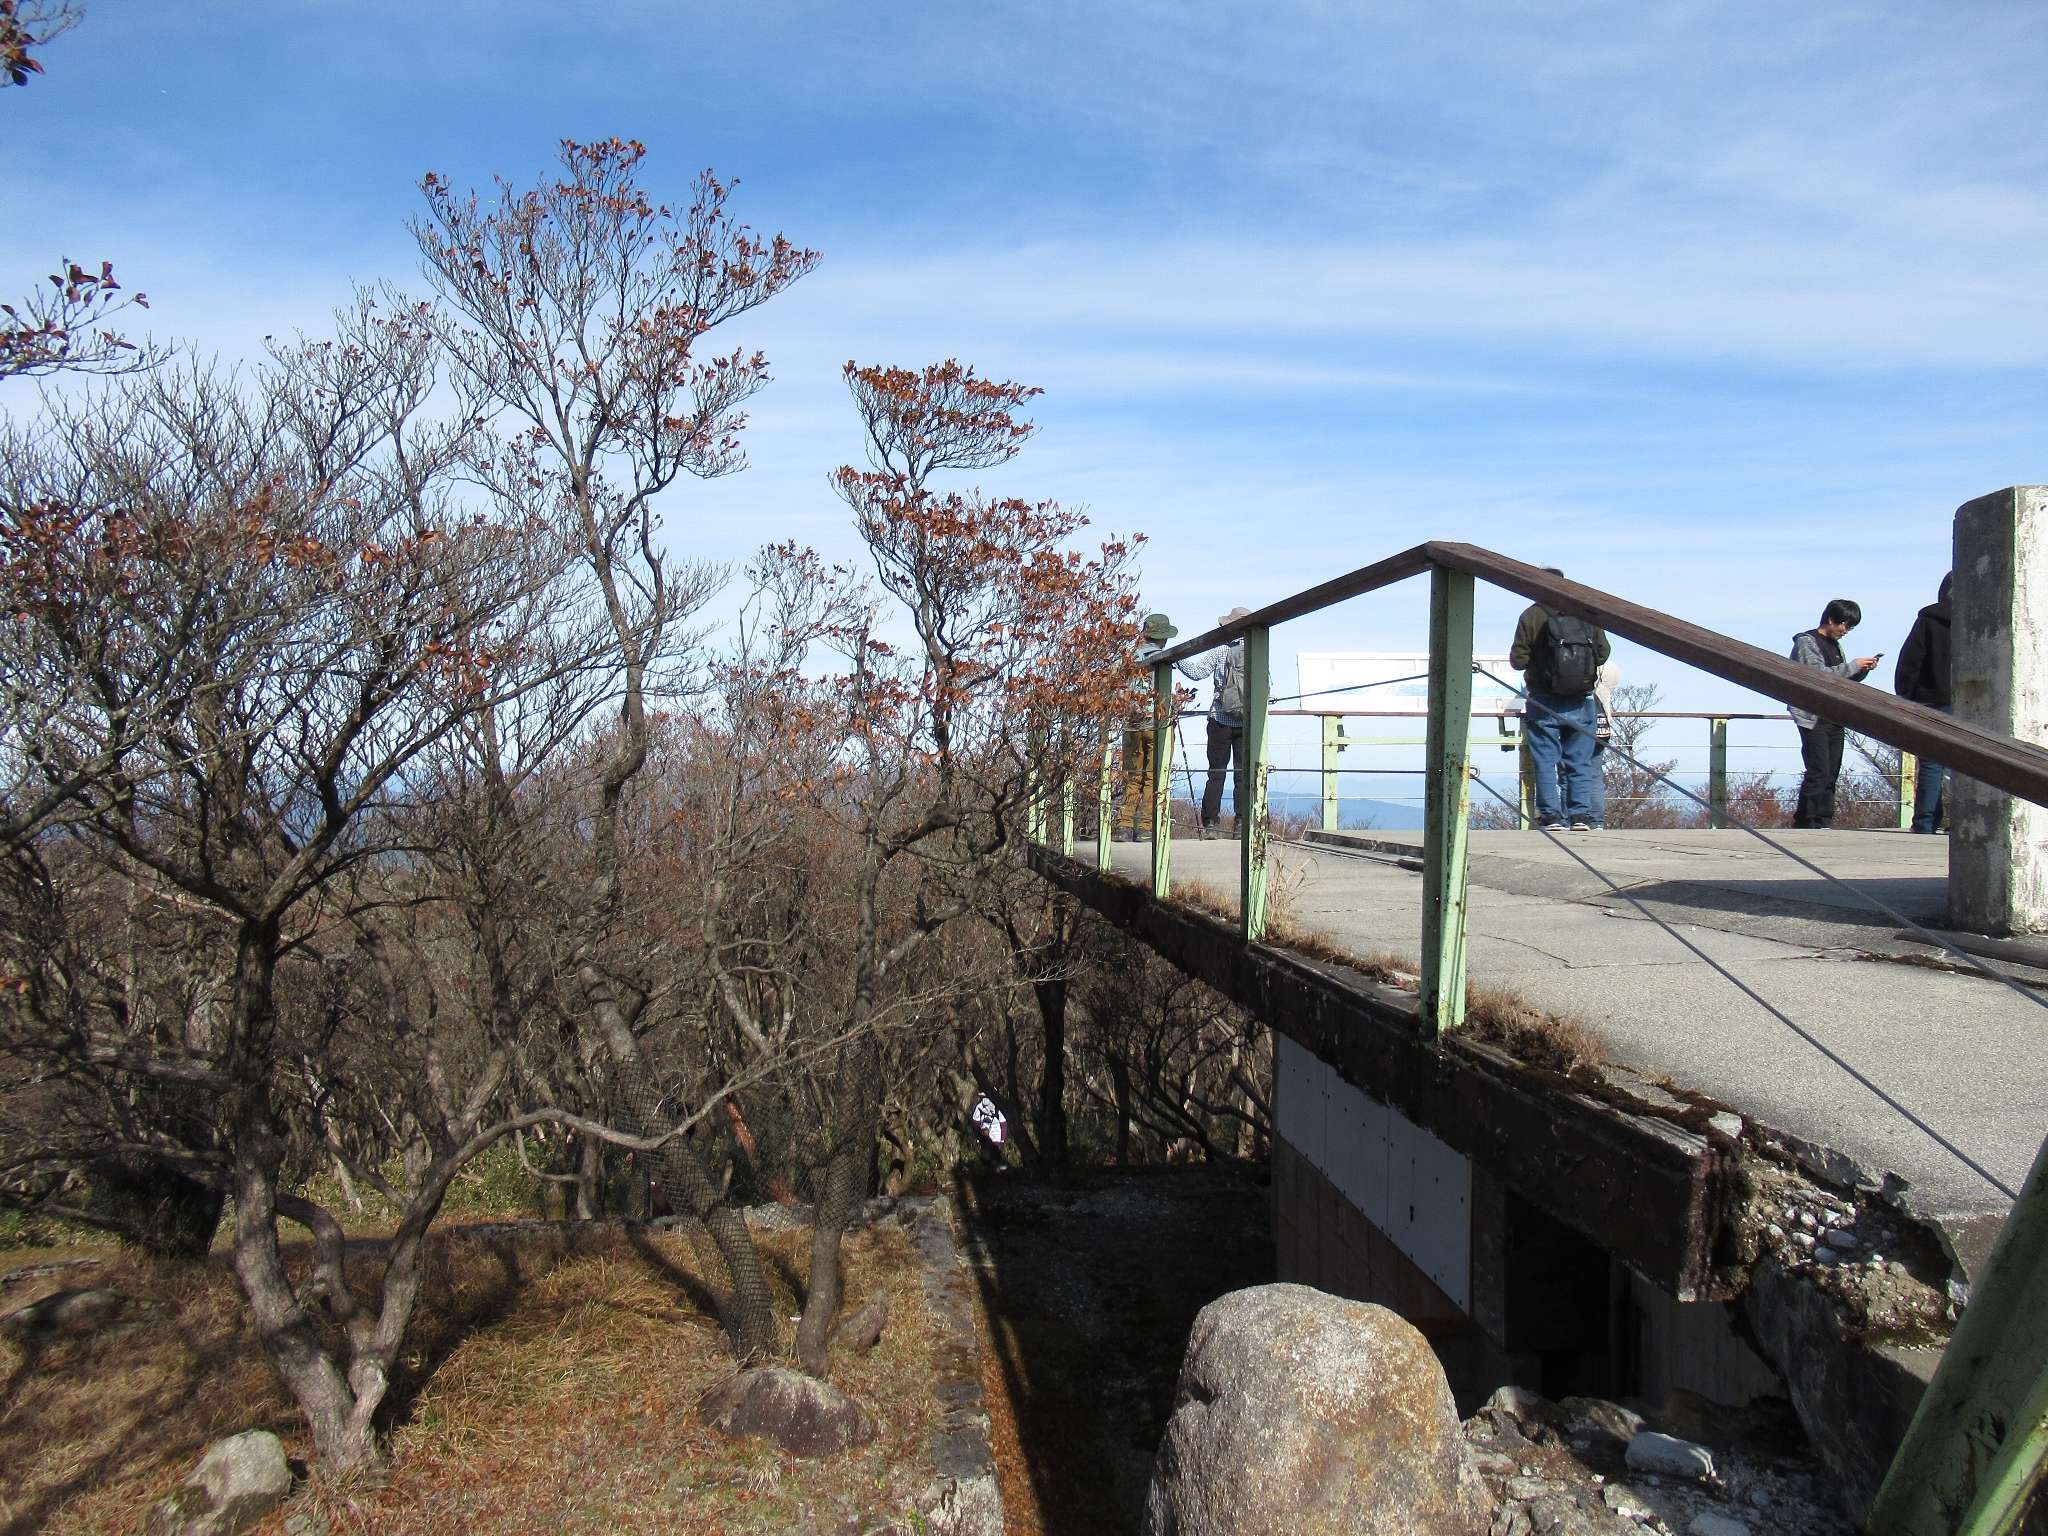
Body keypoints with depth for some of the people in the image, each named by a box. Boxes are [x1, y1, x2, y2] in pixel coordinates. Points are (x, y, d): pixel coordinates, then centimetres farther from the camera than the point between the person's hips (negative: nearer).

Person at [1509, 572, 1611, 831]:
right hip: (1582, 702, 2)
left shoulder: (1532, 615, -6)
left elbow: (1518, 660, -7)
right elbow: (1603, 652, 6)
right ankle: (1581, 815, 7)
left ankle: (1551, 816, 1)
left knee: (1546, 762, 4)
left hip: (1545, 703, -2)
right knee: (1580, 761, 9)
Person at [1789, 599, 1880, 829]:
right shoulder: (1806, 642, -4)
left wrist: (1863, 670, 6)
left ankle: (1823, 820, 8)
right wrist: (1854, 665, -13)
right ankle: (1810, 820, -12)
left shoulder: (1835, 645, 21)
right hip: (1813, 718, -8)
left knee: (1831, 773, 5)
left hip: (1835, 719, 8)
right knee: (1818, 772, -13)